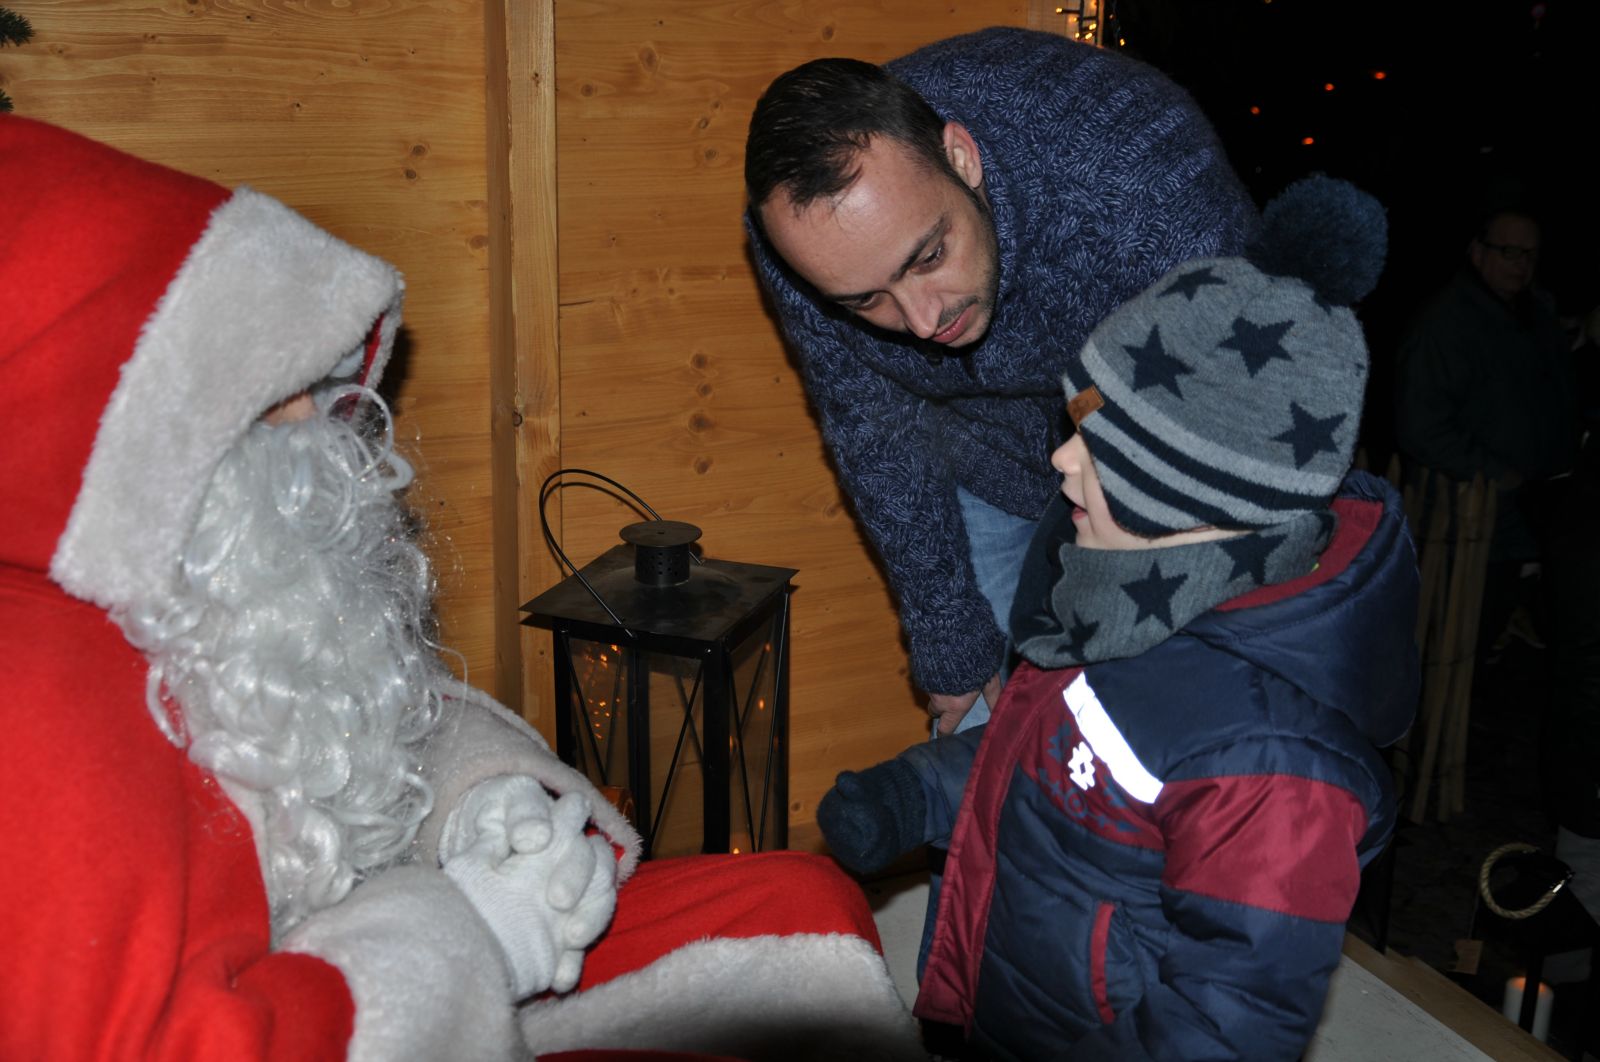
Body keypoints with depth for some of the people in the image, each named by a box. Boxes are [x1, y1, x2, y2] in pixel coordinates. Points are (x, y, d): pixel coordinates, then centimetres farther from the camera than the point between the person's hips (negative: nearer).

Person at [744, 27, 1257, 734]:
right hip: (985, 459, 3)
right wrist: (953, 645, -7)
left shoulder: (1154, 187, -40)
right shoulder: (803, 229, -28)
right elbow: (875, 434, -12)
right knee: (978, 737, 4)